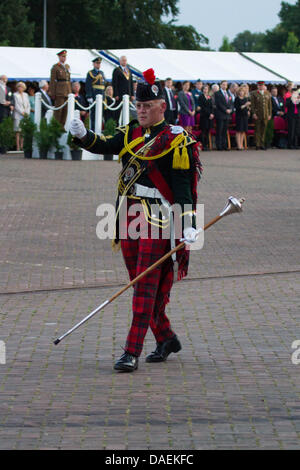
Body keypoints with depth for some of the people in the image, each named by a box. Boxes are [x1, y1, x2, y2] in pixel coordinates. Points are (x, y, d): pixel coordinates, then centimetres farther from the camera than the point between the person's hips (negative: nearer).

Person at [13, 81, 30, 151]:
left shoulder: (25, 95, 16)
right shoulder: (15, 95, 1)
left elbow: (28, 105, 14)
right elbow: (16, 105, -5)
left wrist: (27, 112, -1)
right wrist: (22, 112, -9)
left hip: (25, 116, 4)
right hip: (18, 115, -4)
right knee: (18, 132, -7)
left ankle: (22, 146, 1)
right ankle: (18, 147, -9)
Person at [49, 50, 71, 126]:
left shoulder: (67, 66, 15)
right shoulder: (55, 67, -5)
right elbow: (52, 81, -7)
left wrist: (70, 91, 14)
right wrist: (52, 93, -11)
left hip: (67, 91, 6)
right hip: (59, 91, -6)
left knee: (65, 110, 5)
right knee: (58, 109, -6)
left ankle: (63, 126, 10)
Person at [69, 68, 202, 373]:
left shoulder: (175, 140, -5)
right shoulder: (130, 135, 13)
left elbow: (182, 186, -9)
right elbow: (103, 146, 0)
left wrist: (188, 225, -16)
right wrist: (82, 136, -21)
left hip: (157, 221, -7)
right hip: (128, 220, 7)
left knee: (145, 288, -9)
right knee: (141, 285, 13)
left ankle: (132, 353, -12)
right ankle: (166, 339, 29)